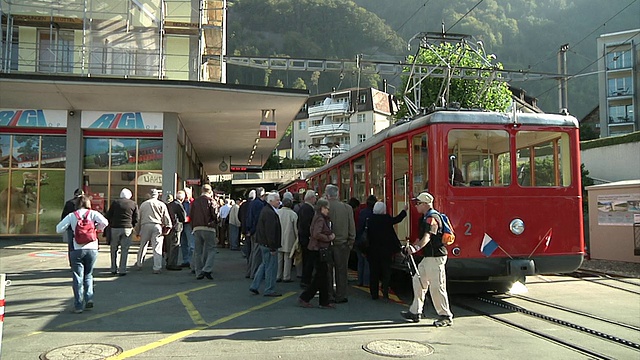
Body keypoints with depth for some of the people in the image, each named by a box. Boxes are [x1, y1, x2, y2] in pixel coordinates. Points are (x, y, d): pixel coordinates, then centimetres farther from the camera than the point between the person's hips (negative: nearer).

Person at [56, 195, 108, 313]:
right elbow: (104, 222, -12)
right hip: (92, 249, 1)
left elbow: (59, 229, -2)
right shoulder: (93, 213, 4)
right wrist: (97, 229, 8)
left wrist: (70, 230, 16)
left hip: (77, 249, -1)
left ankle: (78, 305, 6)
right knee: (88, 275, 20)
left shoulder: (71, 216, 4)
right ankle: (89, 298, 7)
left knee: (78, 278, 6)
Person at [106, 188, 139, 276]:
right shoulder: (134, 204, 4)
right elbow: (137, 218, 1)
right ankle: (122, 270, 2)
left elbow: (108, 216, 4)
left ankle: (113, 269, 17)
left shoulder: (115, 202, 4)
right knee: (124, 250, 4)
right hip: (127, 229, 0)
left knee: (114, 249, 14)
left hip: (115, 228, 1)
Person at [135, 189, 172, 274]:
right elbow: (166, 218, 0)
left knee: (143, 246, 16)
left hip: (145, 226, 2)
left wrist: (138, 231, 18)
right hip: (157, 226, -2)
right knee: (157, 248, -2)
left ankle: (139, 264, 28)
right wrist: (168, 227, 5)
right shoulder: (161, 204, 4)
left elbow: (139, 218, 14)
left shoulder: (143, 204, 12)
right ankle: (157, 268, -4)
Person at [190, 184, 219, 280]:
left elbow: (191, 216, 12)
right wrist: (215, 223, 9)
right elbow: (215, 215, -9)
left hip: (196, 228, 5)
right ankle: (207, 269, -14)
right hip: (208, 228, -5)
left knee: (198, 251, 9)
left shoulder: (195, 202, 11)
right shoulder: (211, 201, -4)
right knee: (211, 249, 1)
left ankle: (198, 273, 10)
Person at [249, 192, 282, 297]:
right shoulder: (270, 213, -20)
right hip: (268, 245, -11)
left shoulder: (265, 210, 14)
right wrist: (272, 247, -22)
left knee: (265, 265, 20)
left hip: (263, 243, 11)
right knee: (271, 267, 0)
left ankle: (254, 286, 23)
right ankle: (269, 290, 9)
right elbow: (270, 232, -24)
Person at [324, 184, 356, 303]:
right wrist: (350, 243, 9)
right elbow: (352, 228, 0)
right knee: (341, 271, 9)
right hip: (342, 244, 1)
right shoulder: (347, 208, -5)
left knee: (327, 271, 9)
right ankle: (340, 296, 13)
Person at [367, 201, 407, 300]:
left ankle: (374, 294, 13)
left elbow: (368, 235, 2)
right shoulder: (386, 219, -12)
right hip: (386, 250, -2)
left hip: (373, 250, 2)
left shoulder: (370, 219, -4)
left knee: (374, 273, 10)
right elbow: (397, 219, 6)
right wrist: (404, 210, 21)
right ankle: (385, 294, 0)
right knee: (386, 272, 9)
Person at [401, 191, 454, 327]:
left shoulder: (432, 219, -17)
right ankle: (415, 312, 24)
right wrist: (412, 246, 14)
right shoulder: (425, 218, 16)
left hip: (436, 257, -11)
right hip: (428, 257, 11)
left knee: (436, 287, -5)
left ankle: (446, 316, 6)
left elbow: (427, 237, -32)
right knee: (418, 280, 15)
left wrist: (416, 247, -45)